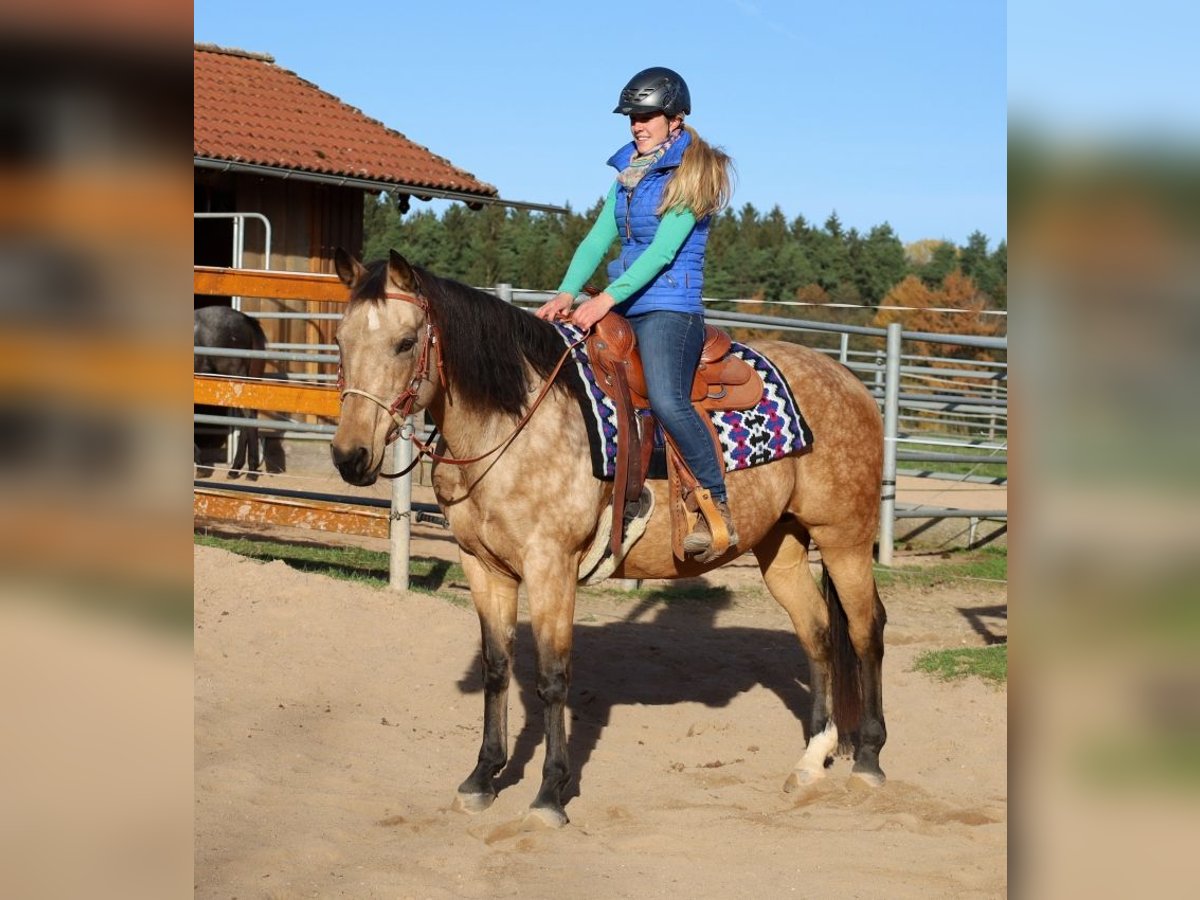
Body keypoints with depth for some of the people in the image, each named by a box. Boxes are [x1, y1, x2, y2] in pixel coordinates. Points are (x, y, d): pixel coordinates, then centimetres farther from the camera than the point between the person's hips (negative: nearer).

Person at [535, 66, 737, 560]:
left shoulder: (690, 176, -6)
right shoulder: (628, 175, 17)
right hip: (625, 309, 9)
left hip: (670, 307, -9)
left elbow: (662, 250, -15)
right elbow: (597, 240, 11)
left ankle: (719, 508, -26)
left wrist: (605, 299, -23)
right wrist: (567, 293, -6)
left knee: (666, 399, -30)